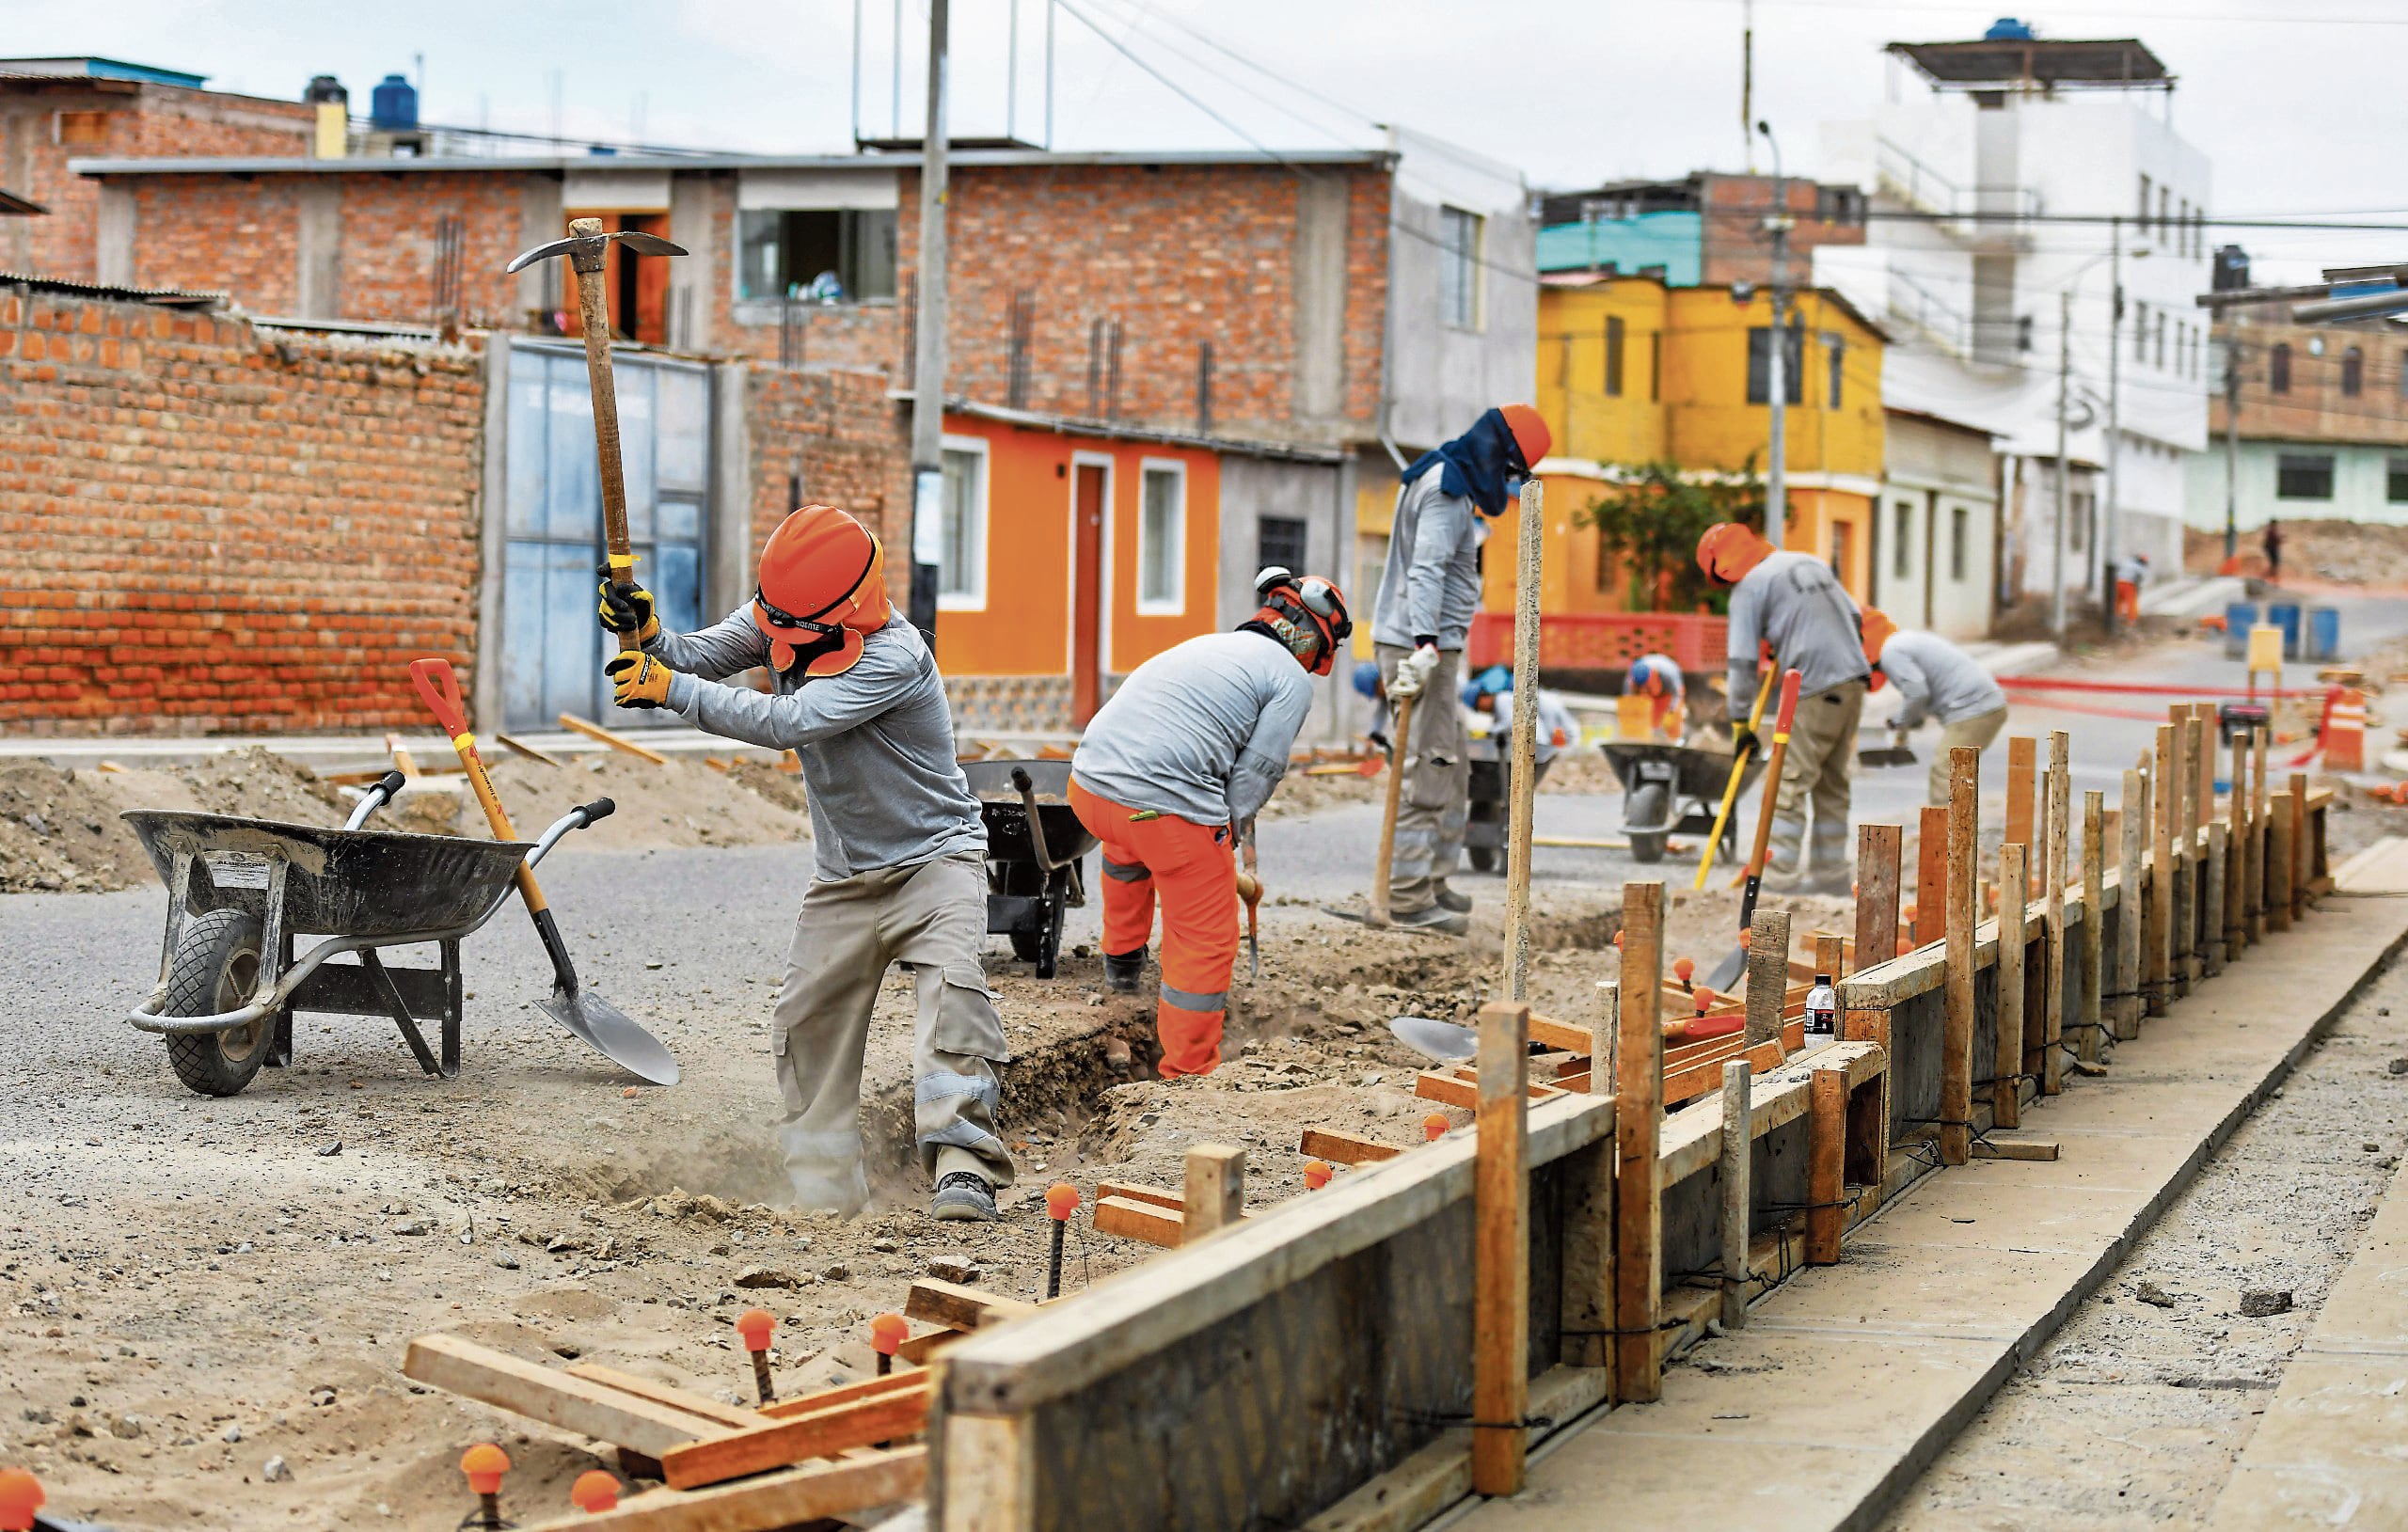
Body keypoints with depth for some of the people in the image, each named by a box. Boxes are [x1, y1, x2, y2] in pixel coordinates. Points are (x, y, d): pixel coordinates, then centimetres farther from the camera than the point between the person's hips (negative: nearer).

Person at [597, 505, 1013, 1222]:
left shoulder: (894, 657, -30)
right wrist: (649, 636, -32)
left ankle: (964, 1162, -31)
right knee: (808, 1021, 3)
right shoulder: (780, 617, -6)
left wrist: (669, 688, -36)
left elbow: (789, 723, -37)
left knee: (952, 987, -28)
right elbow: (700, 657, -9)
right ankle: (825, 1182, 13)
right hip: (844, 871, 7)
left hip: (933, 856, -7)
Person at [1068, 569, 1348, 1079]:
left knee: (1128, 842, 42)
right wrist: (1227, 839, 14)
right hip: (1165, 807, -7)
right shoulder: (1292, 679, 5)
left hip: (1088, 785, 7)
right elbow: (1256, 772, -1)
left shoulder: (1203, 647, 28)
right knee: (1205, 941, 10)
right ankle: (1189, 1073, 16)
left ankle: (1121, 960, 55)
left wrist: (1217, 843, 36)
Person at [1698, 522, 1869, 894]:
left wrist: (1740, 721, -1)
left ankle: (1780, 875, -7)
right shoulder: (1811, 562, 20)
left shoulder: (1749, 587, -2)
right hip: (1853, 681, 8)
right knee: (1832, 783, 15)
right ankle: (1831, 873, 18)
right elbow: (1855, 618, 22)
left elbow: (1743, 661, -5)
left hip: (1815, 692, -8)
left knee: (1790, 783, -4)